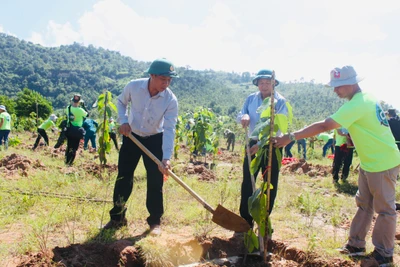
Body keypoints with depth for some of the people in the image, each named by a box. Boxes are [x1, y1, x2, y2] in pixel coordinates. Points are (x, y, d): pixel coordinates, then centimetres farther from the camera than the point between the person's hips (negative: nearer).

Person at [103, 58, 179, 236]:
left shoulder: (171, 100, -23)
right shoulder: (133, 86, -18)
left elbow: (169, 130, -27)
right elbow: (121, 102, 4)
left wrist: (166, 158, -36)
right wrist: (123, 121, -13)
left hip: (155, 140, -1)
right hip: (131, 136, 2)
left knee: (155, 181, -3)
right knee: (123, 178, 6)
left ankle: (155, 221, 13)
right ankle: (117, 218, 22)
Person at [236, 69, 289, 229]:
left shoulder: (281, 101, -8)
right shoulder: (251, 99, 5)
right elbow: (239, 117, 2)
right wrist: (244, 117, -24)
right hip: (253, 144, 3)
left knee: (270, 185, 6)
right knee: (247, 183, 1)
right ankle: (245, 220, 12)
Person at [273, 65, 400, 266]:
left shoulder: (358, 104, -26)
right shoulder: (364, 98, 5)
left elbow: (324, 126, -33)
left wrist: (291, 137, -33)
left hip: (383, 163, -10)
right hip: (369, 162, 10)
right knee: (364, 205, 15)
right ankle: (356, 245, 25)